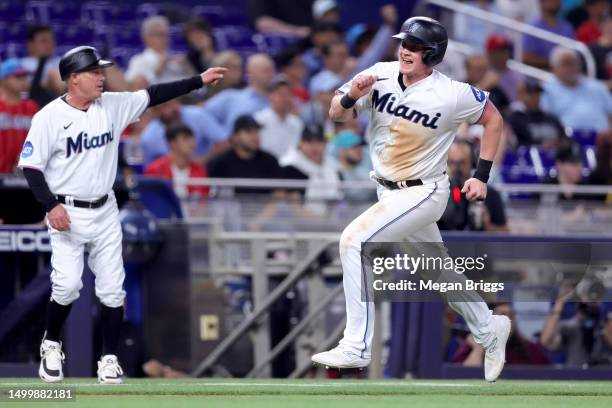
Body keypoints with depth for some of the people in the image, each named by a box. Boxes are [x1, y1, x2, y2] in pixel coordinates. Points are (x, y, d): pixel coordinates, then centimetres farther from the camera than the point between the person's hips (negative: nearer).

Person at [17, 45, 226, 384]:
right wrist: (51, 206, -21)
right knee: (67, 284, -14)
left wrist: (199, 81, -3)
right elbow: (31, 166, -10)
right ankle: (51, 345, 11)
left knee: (112, 289, 2)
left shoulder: (112, 106, 2)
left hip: (105, 212, 5)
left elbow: (155, 96, 3)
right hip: (67, 213, -5)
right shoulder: (49, 117, -12)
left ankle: (110, 358, 13)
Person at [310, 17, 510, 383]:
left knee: (354, 241, -23)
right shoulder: (380, 76, -9)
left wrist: (482, 176, -4)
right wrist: (351, 97, -25)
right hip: (389, 191, 6)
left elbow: (493, 119, -2)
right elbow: (337, 114, -3)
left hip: (423, 192, -6)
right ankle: (489, 331, 44)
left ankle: (357, 348, -22)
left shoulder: (452, 95, -19)